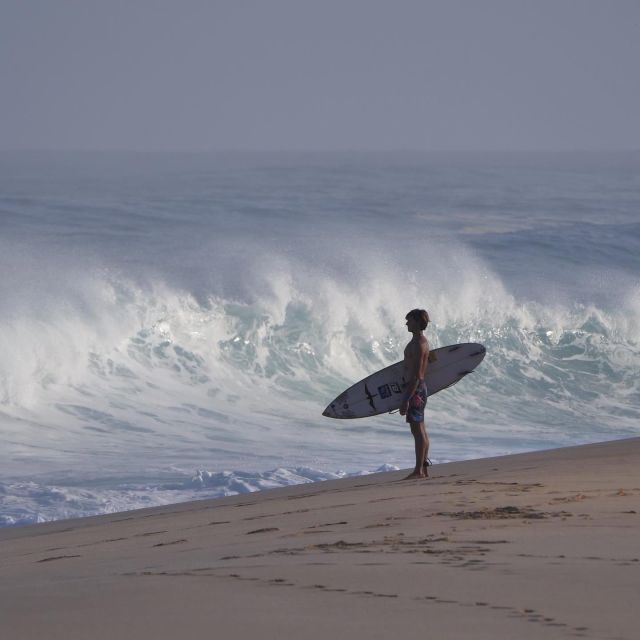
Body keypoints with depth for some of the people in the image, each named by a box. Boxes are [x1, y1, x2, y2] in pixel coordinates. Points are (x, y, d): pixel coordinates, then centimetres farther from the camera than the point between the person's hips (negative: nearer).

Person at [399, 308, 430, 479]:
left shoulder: (418, 344, -17)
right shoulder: (421, 341, 15)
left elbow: (417, 375, -22)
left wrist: (407, 399, -24)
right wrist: (408, 396, 23)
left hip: (415, 389, -11)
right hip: (419, 388, 11)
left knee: (417, 430, -10)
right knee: (420, 430, 12)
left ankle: (419, 470, -10)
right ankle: (423, 469, 16)